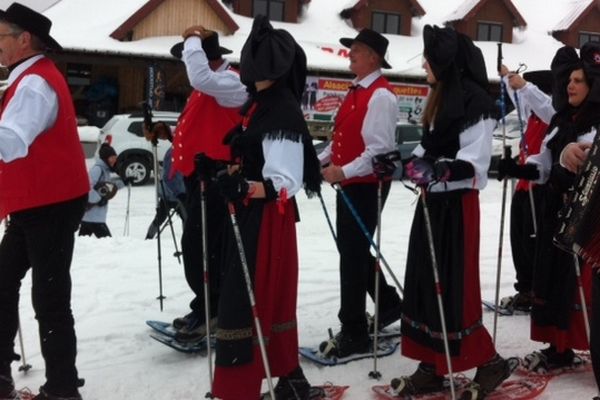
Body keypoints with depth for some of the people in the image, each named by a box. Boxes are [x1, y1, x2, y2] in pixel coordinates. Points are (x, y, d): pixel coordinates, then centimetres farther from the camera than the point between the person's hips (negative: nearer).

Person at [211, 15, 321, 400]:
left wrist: (244, 188, -36)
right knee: (267, 298, 17)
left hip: (268, 218, -10)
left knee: (244, 301, -7)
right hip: (250, 213, 10)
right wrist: (224, 171, 12)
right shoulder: (259, 103, 11)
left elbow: (285, 182, -23)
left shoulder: (283, 111, -18)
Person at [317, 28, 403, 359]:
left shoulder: (380, 96, -17)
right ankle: (388, 304, 37)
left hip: (367, 185, -10)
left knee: (353, 255, -4)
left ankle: (353, 333, 8)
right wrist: (319, 160, 8)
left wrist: (343, 172, -28)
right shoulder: (356, 91, 13)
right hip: (349, 183, 10)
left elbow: (380, 150, -24)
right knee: (353, 251, 19)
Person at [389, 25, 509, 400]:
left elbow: (475, 159, -21)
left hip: (457, 204, -9)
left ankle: (490, 362, 14)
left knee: (453, 288, -5)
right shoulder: (441, 97, 14)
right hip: (433, 200, 10)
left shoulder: (475, 100, -15)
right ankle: (433, 367, 18)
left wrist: (441, 170, -35)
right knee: (426, 282, 9)